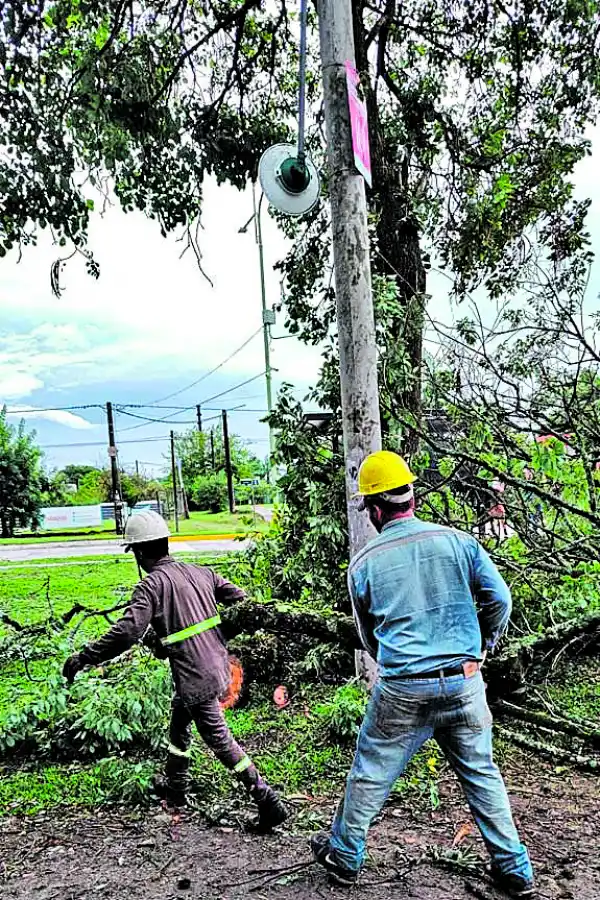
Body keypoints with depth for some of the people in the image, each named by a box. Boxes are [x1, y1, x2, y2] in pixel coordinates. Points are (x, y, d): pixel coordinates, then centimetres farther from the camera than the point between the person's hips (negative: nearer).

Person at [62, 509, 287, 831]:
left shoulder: (152, 584, -16)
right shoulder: (200, 572, 4)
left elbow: (127, 632, -26)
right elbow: (240, 599, 7)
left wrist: (83, 657, -18)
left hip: (195, 678, -8)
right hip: (219, 668, 8)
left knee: (220, 741, 4)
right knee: (179, 722, 28)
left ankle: (269, 802, 8)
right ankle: (175, 786, 45)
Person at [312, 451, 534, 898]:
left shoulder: (364, 563, -5)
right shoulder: (457, 540, -4)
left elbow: (367, 635, 8)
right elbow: (499, 599, -2)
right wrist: (482, 649, 14)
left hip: (402, 691, -2)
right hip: (464, 684, 2)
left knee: (371, 774, 17)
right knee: (482, 773, 21)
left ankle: (345, 855, 35)